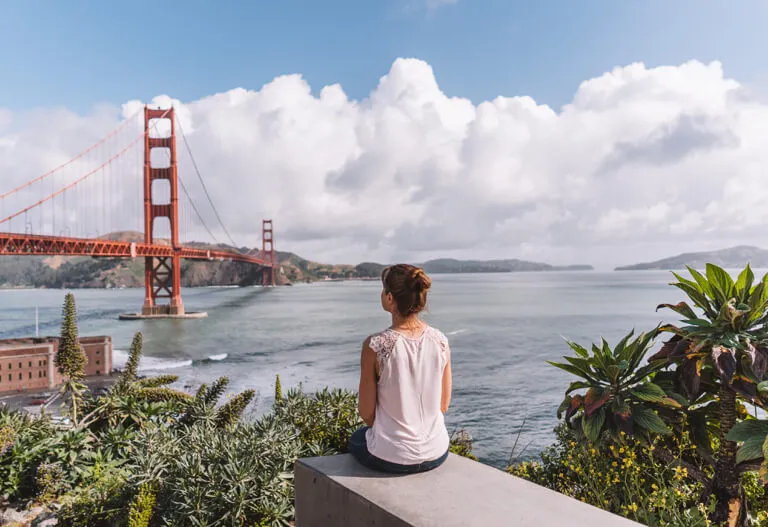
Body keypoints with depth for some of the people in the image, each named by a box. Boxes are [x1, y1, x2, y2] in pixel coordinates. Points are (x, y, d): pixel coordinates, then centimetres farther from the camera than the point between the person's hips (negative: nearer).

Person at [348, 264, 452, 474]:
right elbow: (443, 405, 1)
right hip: (436, 453, 4)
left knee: (356, 439, 32)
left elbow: (367, 412, -11)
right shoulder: (440, 341, -10)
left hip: (391, 457, -4)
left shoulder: (375, 346, -22)